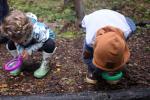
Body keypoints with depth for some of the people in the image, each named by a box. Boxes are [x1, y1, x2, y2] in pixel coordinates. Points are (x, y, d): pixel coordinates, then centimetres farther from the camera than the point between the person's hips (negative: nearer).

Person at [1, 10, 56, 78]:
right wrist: (20, 50, -30)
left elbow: (42, 43, -28)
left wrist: (29, 51, -35)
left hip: (44, 39, -4)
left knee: (50, 44, -39)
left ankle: (45, 66, -14)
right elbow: (17, 42, -10)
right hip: (29, 43, 4)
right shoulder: (13, 33, -29)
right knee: (10, 44, -14)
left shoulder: (37, 31, -45)